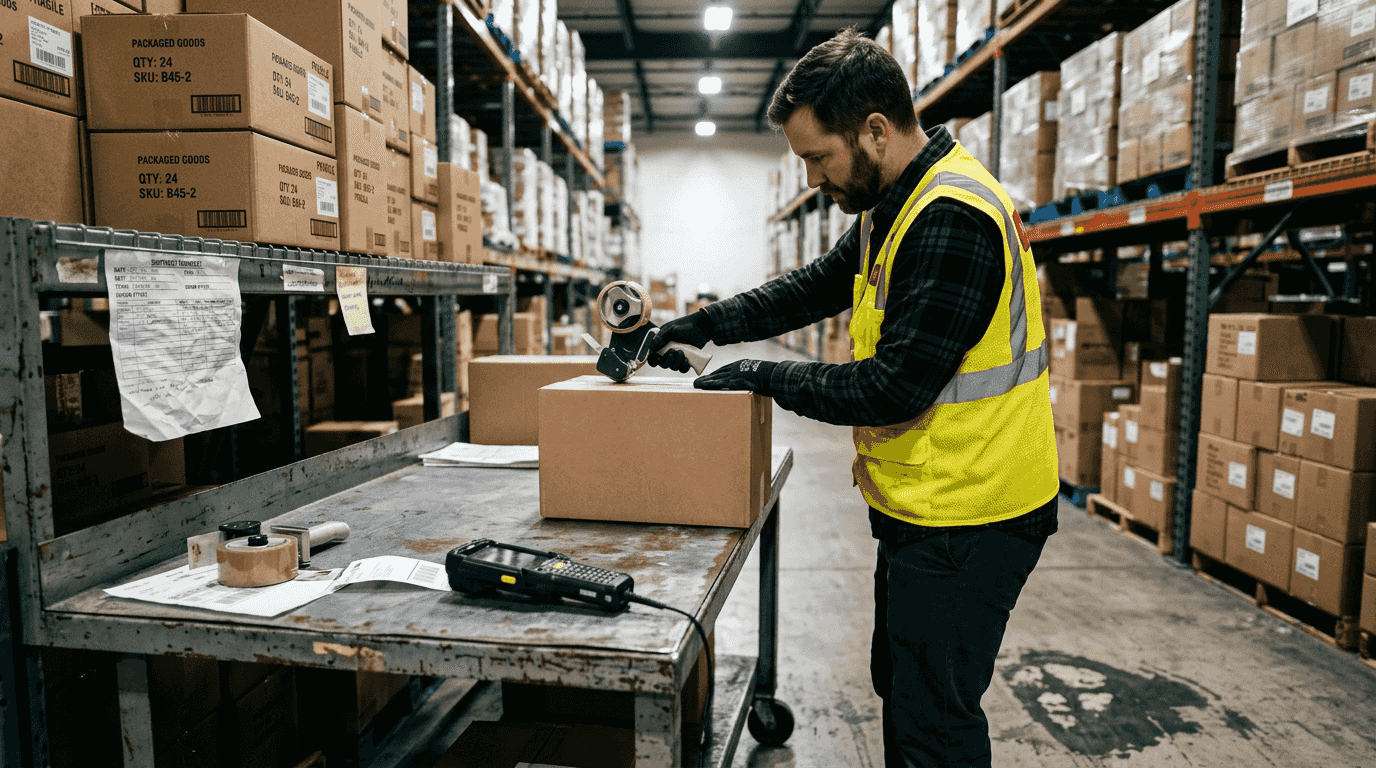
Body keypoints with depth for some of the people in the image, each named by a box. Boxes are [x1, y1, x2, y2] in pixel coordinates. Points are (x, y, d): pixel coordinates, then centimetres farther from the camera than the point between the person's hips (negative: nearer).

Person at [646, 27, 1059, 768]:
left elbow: (896, 388, -26)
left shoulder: (952, 219, -24)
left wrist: (768, 378, -15)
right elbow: (813, 288, 16)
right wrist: (698, 327, 8)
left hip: (967, 524, -10)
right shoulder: (895, 208, 9)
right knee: (901, 685, 24)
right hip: (924, 510, 10)